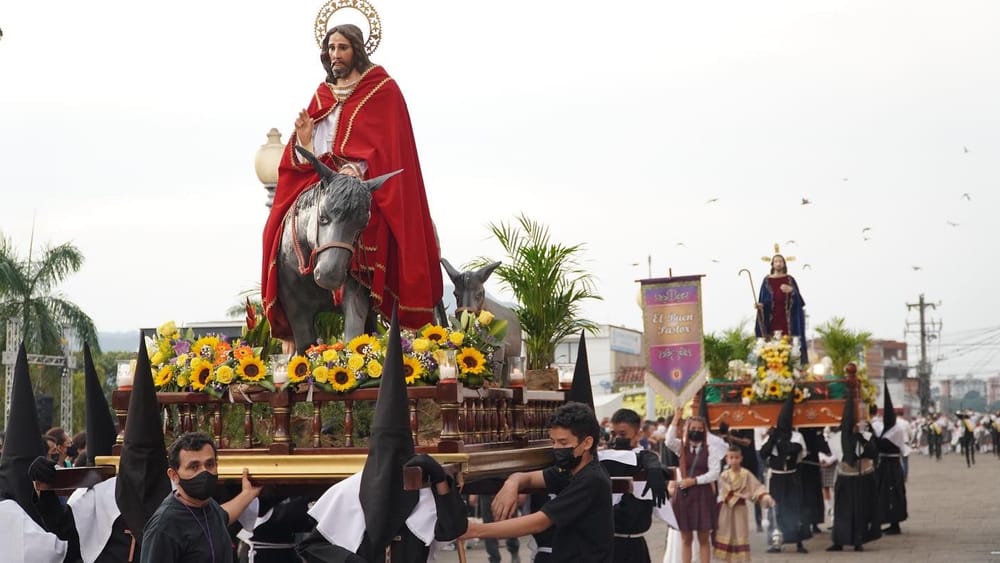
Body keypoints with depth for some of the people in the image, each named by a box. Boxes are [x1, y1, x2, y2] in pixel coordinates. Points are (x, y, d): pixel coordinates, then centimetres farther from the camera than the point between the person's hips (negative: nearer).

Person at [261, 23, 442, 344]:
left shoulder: (382, 89, 4)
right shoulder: (323, 96, 20)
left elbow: (386, 142, -7)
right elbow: (306, 159, 17)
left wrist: (357, 170, -22)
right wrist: (305, 138, -6)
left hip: (366, 184, -5)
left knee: (367, 223, -32)